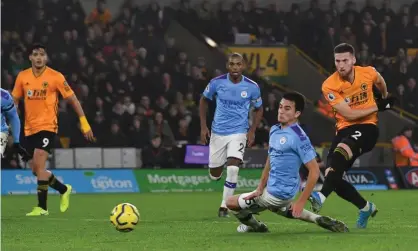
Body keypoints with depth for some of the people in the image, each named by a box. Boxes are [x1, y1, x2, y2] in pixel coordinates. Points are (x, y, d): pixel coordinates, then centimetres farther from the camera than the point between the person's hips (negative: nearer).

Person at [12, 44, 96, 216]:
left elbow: (72, 99, -1)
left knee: (39, 165, -19)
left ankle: (42, 206, -14)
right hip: (30, 128, 5)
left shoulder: (56, 77, -6)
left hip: (47, 126, -5)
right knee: (36, 170, 9)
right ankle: (64, 190, 32)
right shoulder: (22, 77, 5)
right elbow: (14, 100, 14)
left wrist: (84, 123, -4)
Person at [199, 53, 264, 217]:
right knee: (214, 175, 8)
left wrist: (252, 131, -3)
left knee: (233, 169, -21)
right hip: (218, 132, 1)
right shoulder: (217, 83, -8)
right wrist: (203, 127, 4)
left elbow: (259, 109, 8)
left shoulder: (252, 87, -8)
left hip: (239, 133, -1)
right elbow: (204, 100, 9)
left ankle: (224, 206, -7)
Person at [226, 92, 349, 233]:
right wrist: (260, 189, 7)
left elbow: (314, 171, -22)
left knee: (232, 203, 0)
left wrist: (301, 201, -24)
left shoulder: (298, 137, -22)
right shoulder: (274, 130, 4)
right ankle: (318, 220, 23)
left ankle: (255, 227, 26)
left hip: (279, 194, -9)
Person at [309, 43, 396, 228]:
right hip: (345, 129, 3)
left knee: (341, 151, -34)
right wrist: (377, 107, -13)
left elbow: (379, 81, 24)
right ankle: (366, 208, 21)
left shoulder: (368, 73, -4)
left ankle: (322, 196, -50)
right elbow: (349, 114, -15)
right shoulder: (330, 86, -10)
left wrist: (385, 98, 41)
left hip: (367, 127, -3)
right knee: (333, 177, -4)